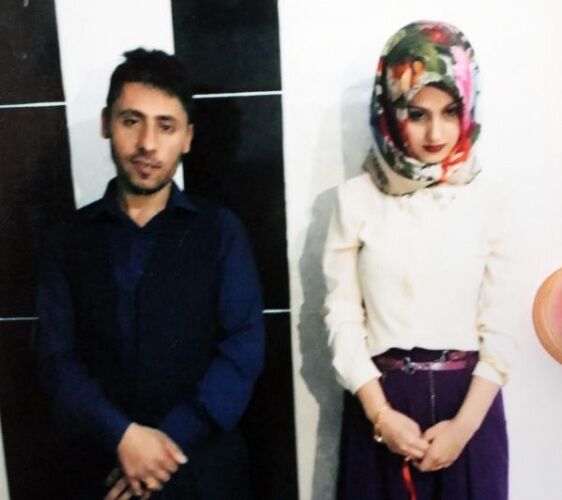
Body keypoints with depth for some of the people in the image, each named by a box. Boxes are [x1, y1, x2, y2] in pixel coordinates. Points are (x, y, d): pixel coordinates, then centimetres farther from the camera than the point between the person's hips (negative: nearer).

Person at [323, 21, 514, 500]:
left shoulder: (486, 197, -2)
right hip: (383, 396, -1)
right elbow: (342, 317, -5)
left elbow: (500, 325, -2)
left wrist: (465, 423, -9)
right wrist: (380, 414, -11)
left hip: (468, 397, 1)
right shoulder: (357, 198, -5)